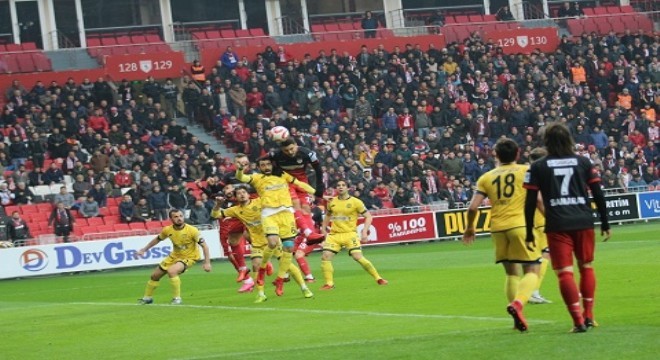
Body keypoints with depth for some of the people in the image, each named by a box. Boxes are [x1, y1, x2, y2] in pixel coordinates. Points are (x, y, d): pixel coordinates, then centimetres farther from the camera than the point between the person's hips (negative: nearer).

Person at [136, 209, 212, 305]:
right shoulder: (168, 230, -12)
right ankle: (147, 298, 39)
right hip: (174, 256, 6)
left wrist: (207, 262, -28)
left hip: (189, 257, -6)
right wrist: (144, 250, 11)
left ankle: (177, 298, -15)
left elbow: (204, 245, -20)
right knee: (155, 275, 12)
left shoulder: (192, 230, -26)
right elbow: (157, 239, 9)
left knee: (171, 271, -33)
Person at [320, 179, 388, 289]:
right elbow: (328, 215, 27)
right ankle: (329, 283, -1)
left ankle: (378, 278, -1)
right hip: (334, 235, 4)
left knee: (358, 257, -17)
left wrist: (365, 231, -11)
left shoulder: (355, 202, -5)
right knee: (325, 256, -13)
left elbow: (368, 216, -1)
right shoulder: (332, 202, 7)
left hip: (350, 234, -4)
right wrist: (323, 229, 18)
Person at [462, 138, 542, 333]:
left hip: (498, 228, 3)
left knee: (512, 273, 17)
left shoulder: (486, 178, 11)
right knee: (532, 271, -1)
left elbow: (473, 207, 4)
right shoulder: (525, 171, 4)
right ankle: (517, 303, -28)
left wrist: (469, 228, 20)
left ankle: (518, 317, 11)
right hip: (520, 225, -3)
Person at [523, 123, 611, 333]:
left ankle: (578, 321, -10)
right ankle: (588, 316, 18)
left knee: (564, 272, -1)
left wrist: (529, 233, 4)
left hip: (557, 226, -2)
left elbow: (530, 202, -1)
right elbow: (598, 195, 5)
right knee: (586, 266, 18)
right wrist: (605, 224, 12)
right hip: (584, 222, 2)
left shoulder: (538, 167, 3)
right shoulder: (583, 162, 7)